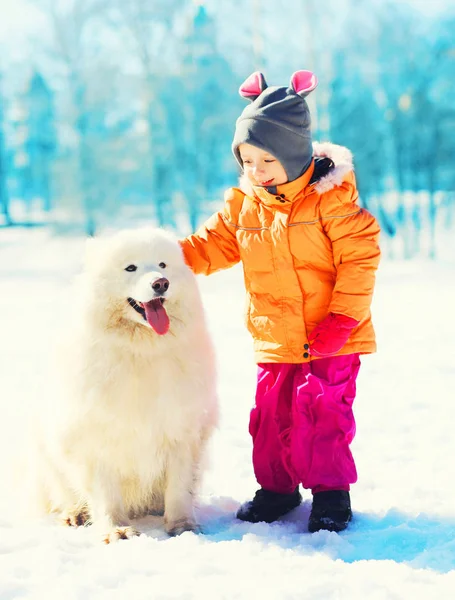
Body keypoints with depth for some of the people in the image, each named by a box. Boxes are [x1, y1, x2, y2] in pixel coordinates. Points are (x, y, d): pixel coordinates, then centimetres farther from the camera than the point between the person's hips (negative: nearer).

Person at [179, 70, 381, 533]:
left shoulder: (330, 198, -14)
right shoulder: (242, 204, 1)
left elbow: (361, 258, -14)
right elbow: (212, 246, 9)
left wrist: (341, 320, -17)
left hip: (330, 339, -5)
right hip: (274, 340, 5)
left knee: (322, 414, -5)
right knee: (271, 416, 9)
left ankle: (331, 493, 10)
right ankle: (276, 488, 26)